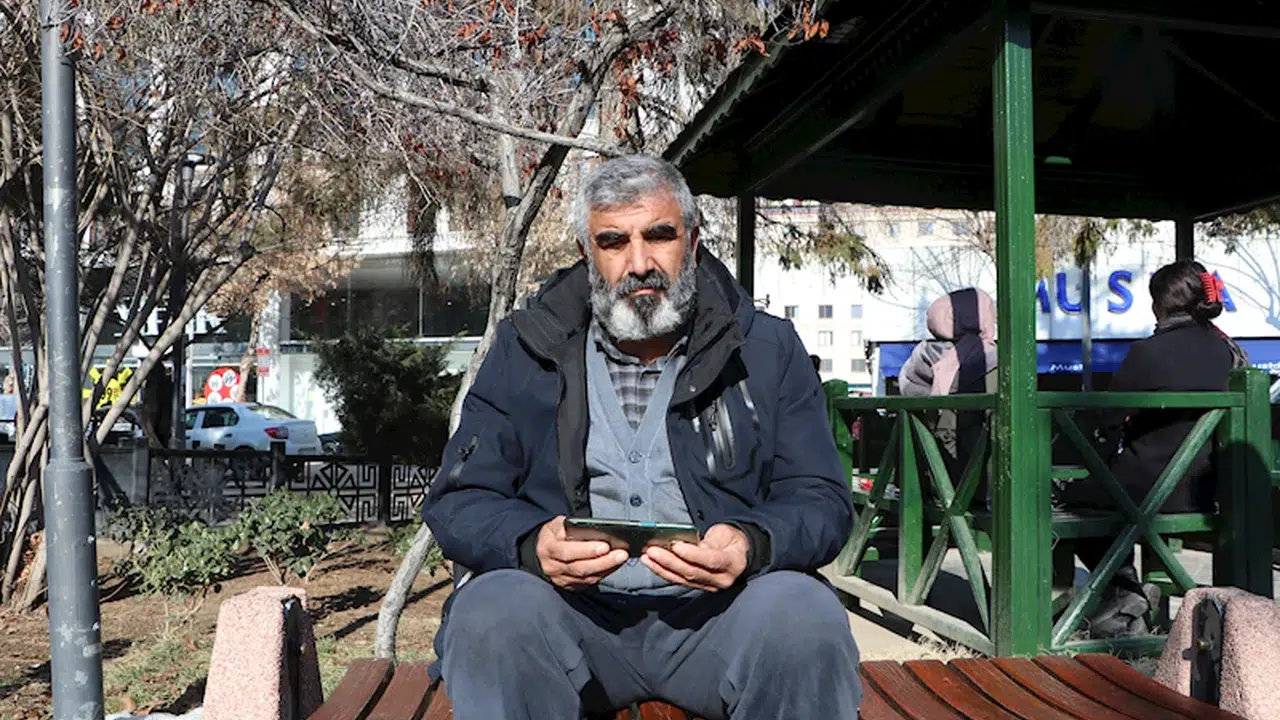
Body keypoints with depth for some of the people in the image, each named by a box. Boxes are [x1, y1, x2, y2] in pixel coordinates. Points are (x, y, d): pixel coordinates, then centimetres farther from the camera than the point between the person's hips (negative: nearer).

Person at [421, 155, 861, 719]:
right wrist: (532, 544, -19)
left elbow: (822, 502, 3)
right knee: (493, 609, -30)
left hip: (716, 609, 0)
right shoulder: (525, 350, 8)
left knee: (805, 613, -30)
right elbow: (456, 502, 4)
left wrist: (753, 544, -20)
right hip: (575, 611, 0)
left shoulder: (767, 350, 7)